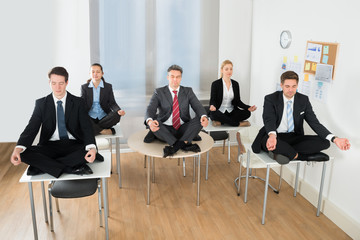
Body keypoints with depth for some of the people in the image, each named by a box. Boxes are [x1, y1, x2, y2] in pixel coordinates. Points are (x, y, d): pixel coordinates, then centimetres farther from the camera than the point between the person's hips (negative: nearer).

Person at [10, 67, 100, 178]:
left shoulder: (78, 102, 2)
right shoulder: (41, 103, 5)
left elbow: (86, 127, -8)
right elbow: (31, 128, -4)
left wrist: (92, 148, -30)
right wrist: (18, 148, -27)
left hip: (74, 145, 0)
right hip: (50, 147, 1)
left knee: (90, 152, -33)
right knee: (24, 153, -27)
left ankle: (43, 165, -22)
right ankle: (71, 168, -28)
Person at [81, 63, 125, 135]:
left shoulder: (108, 86, 7)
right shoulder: (84, 87, 7)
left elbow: (112, 103, 1)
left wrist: (118, 110, -21)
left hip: (104, 117, 1)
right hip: (90, 118, 0)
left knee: (116, 115, -31)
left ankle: (94, 128, -18)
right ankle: (106, 131, -25)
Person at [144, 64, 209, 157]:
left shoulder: (188, 91, 8)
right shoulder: (159, 92, 3)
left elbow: (198, 107, -4)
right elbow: (150, 109, -11)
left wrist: (204, 117, -29)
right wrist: (150, 121, -36)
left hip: (183, 129, 1)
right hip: (165, 130, -1)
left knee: (200, 119, -24)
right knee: (154, 122, -31)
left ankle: (176, 146, -36)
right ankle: (185, 145, -36)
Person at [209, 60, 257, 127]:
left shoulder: (235, 84, 10)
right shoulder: (215, 84, -2)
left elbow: (237, 101, 9)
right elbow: (213, 100, -5)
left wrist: (248, 107, -10)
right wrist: (213, 106, -30)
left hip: (231, 111, 4)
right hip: (220, 111, -4)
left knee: (247, 113, -22)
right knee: (214, 114, -38)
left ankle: (220, 122, -24)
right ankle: (238, 123, -22)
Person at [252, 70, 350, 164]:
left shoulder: (303, 100, 5)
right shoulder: (270, 99, -5)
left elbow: (314, 123, 0)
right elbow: (269, 120, -20)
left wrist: (334, 139, -17)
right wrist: (272, 135, -45)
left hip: (294, 137, 4)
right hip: (274, 137, -4)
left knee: (324, 142, -18)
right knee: (266, 141, -40)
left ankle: (284, 152, -24)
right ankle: (297, 155, -16)